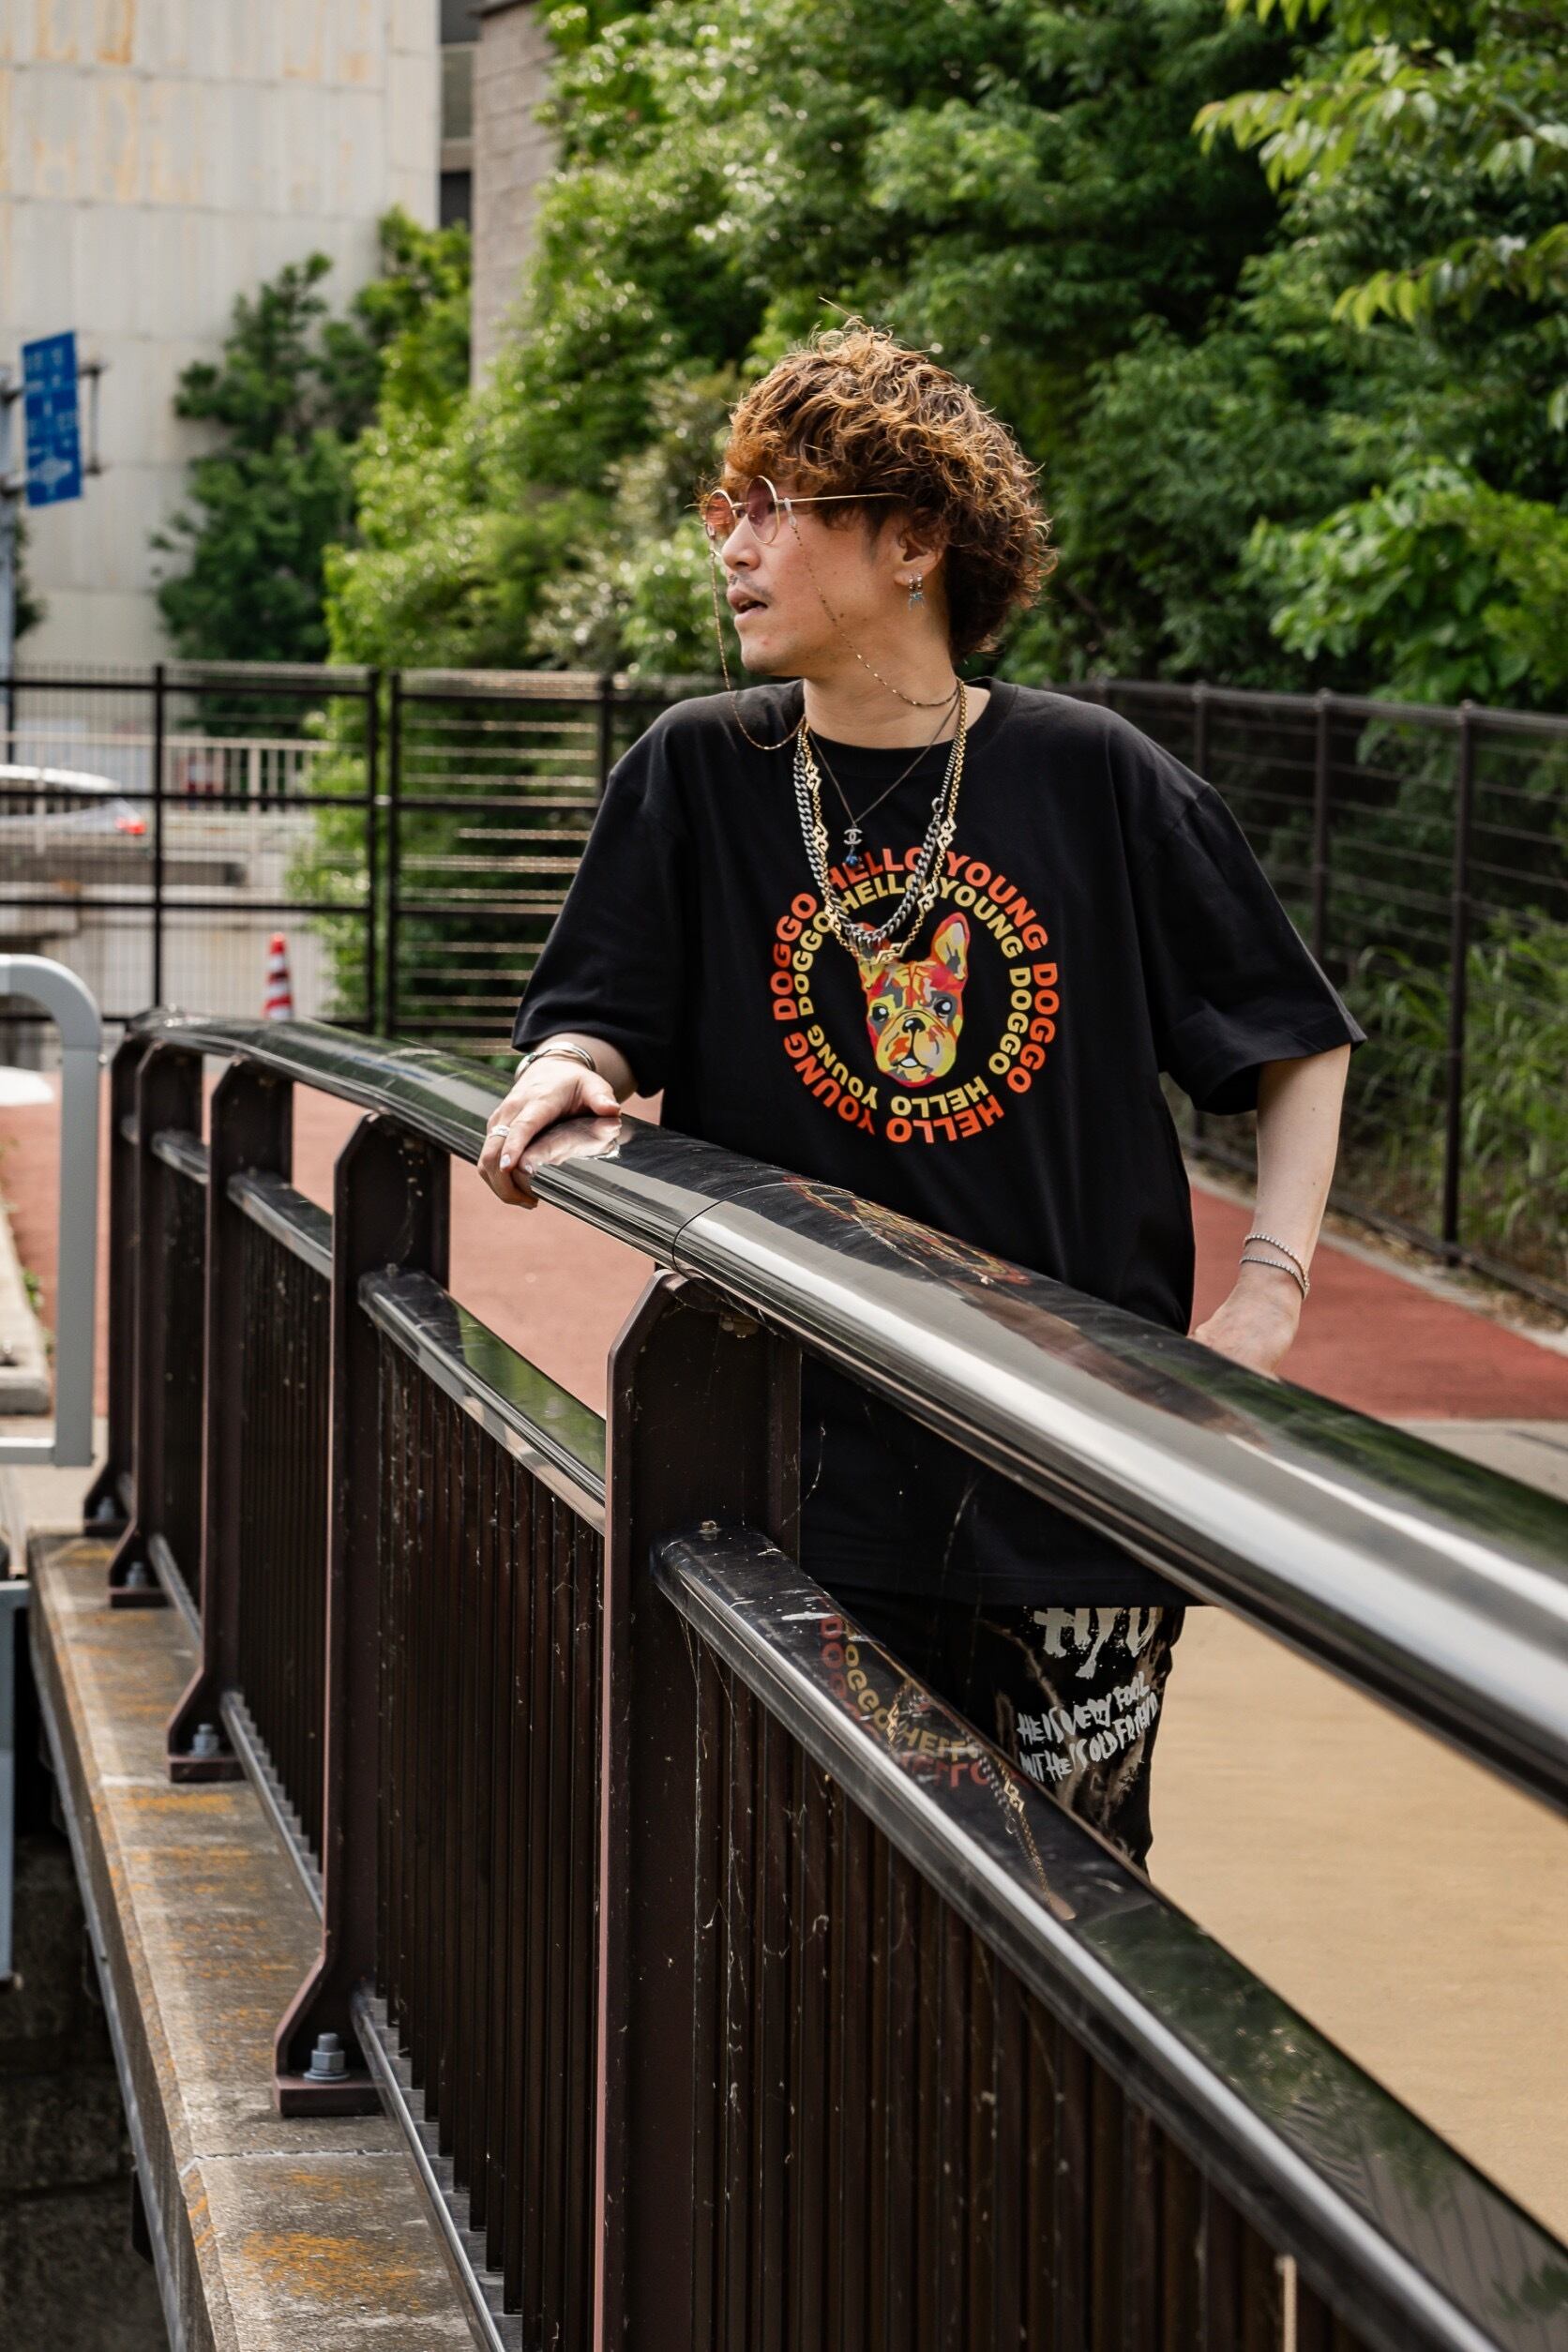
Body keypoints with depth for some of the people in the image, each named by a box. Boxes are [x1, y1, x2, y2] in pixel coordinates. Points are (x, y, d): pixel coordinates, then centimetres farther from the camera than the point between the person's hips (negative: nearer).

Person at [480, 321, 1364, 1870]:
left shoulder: (1091, 779, 0)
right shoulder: (697, 772, 3)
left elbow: (1297, 1040, 8)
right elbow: (600, 1016, 4)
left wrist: (1270, 1291, -1)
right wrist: (565, 1074, -20)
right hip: (802, 1440, 1)